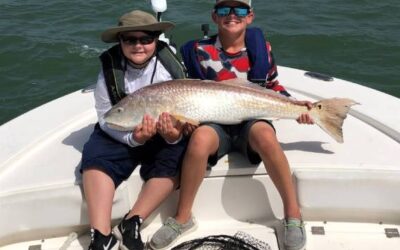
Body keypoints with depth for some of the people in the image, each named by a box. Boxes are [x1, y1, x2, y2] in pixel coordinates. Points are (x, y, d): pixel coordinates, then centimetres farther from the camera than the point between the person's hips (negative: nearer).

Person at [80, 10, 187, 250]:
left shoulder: (171, 66, -13)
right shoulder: (110, 69, -11)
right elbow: (105, 118, -10)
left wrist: (175, 135, -32)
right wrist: (133, 138, -28)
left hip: (166, 137, 0)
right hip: (120, 135, 1)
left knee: (176, 158, -29)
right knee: (95, 155, -25)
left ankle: (131, 224, -22)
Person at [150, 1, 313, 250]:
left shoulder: (261, 46, 5)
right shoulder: (200, 51, 0)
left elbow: (273, 85, 18)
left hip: (253, 119, 1)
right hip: (216, 122, 0)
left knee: (265, 135, -36)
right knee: (200, 138, -35)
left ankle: (293, 214, -18)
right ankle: (183, 217, -17)